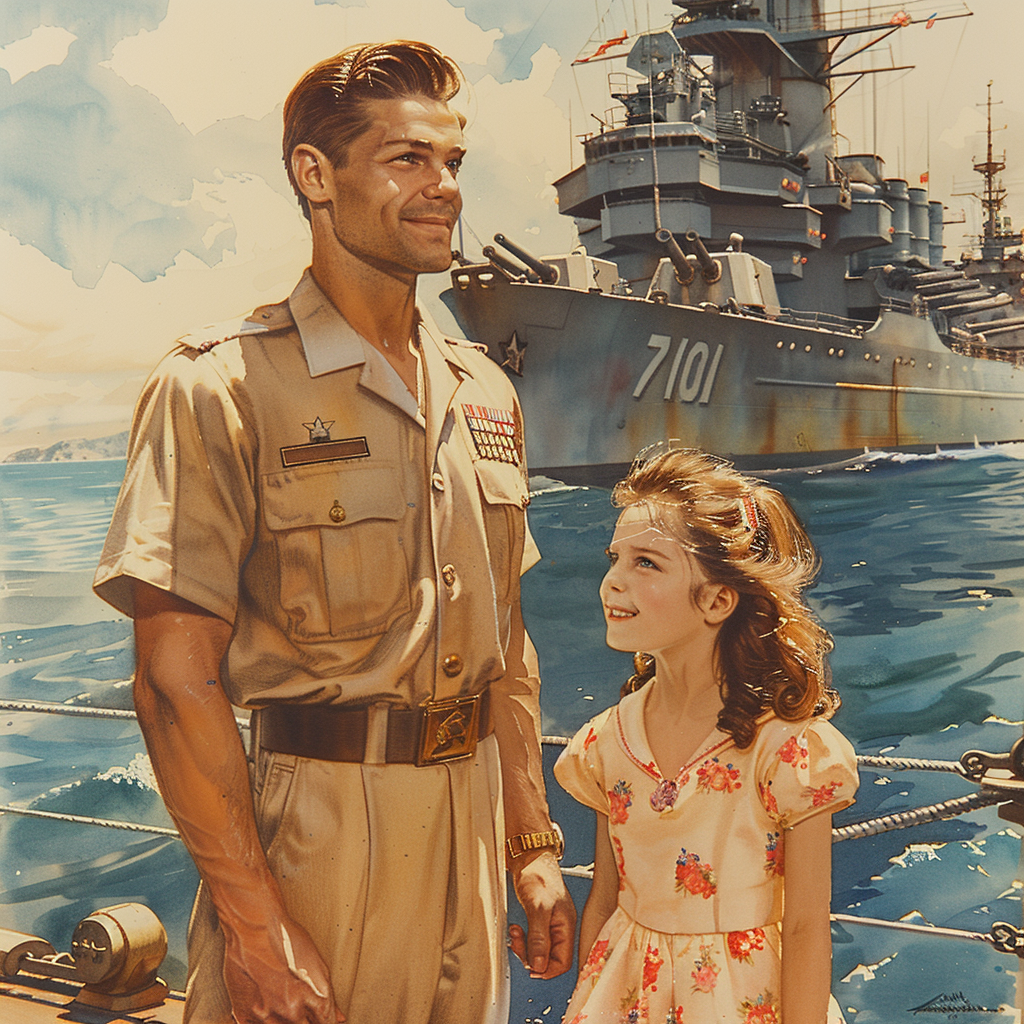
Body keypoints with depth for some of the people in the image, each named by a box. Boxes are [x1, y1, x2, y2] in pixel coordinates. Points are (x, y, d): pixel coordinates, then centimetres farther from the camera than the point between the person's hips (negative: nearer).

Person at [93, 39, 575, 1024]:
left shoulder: (484, 393, 9)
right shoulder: (219, 389, -11)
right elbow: (178, 677, -15)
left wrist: (533, 848, 11)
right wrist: (254, 919, -18)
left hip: (471, 818, 6)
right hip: (313, 823, -6)